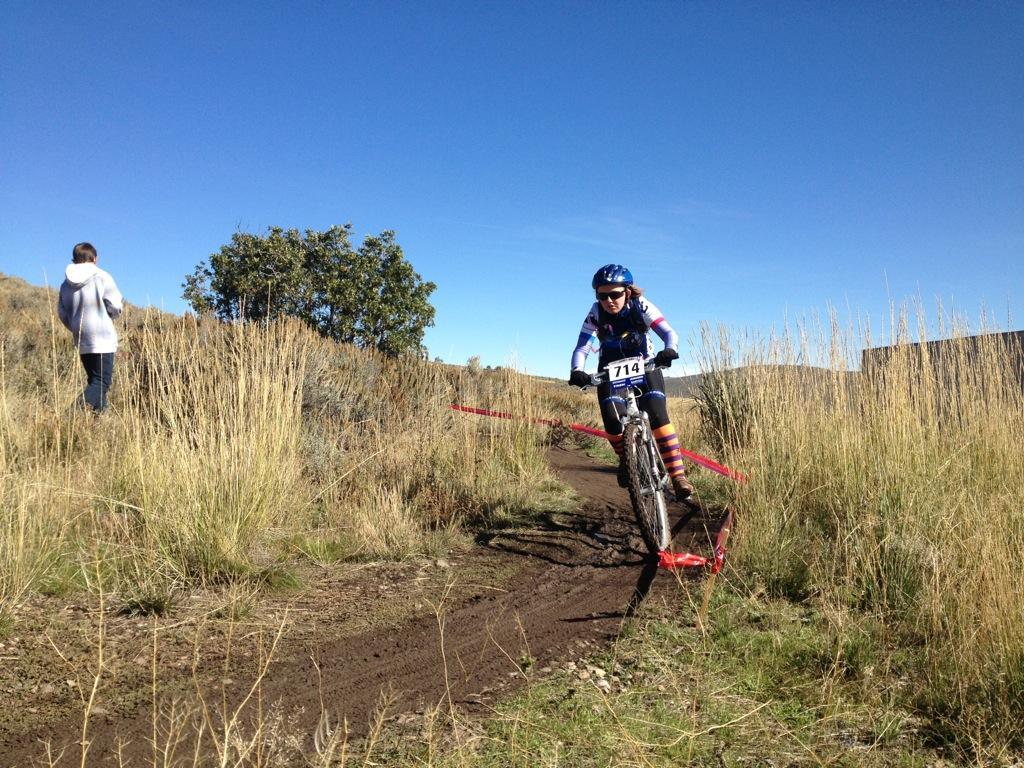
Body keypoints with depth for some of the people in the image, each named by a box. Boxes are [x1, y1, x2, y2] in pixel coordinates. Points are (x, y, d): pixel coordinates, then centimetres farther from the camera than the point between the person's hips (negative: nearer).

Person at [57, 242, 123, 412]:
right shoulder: (102, 277, -9)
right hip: (103, 340, -6)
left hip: (81, 342, 6)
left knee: (94, 380, 17)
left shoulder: (66, 284, 7)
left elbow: (62, 314, 11)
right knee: (102, 381, -6)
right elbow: (115, 307, -12)